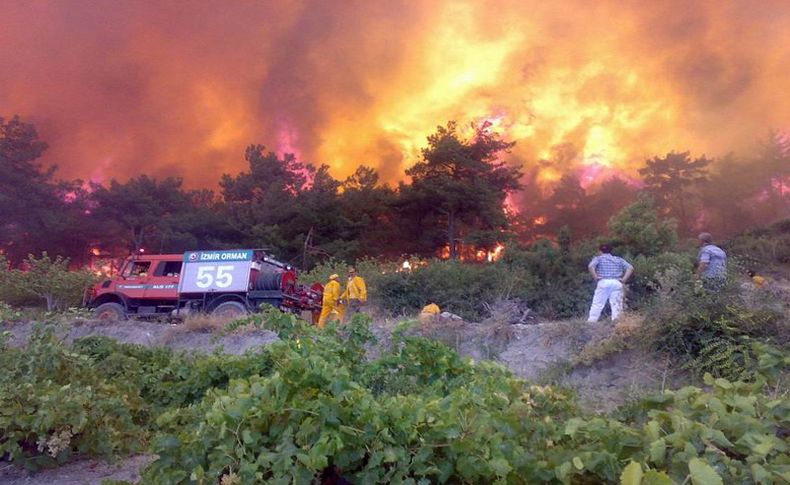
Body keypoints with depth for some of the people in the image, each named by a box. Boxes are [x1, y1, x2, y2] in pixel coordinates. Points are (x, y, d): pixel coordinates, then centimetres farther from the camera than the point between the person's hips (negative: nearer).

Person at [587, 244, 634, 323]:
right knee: (616, 305, 3)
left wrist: (595, 277, -5)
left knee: (597, 304, 0)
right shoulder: (619, 259, 19)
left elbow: (590, 266, -11)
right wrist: (624, 279, 4)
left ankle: (591, 322, -2)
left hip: (603, 282, -2)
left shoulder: (598, 258, 9)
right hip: (617, 283, 2)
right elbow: (630, 268, 8)